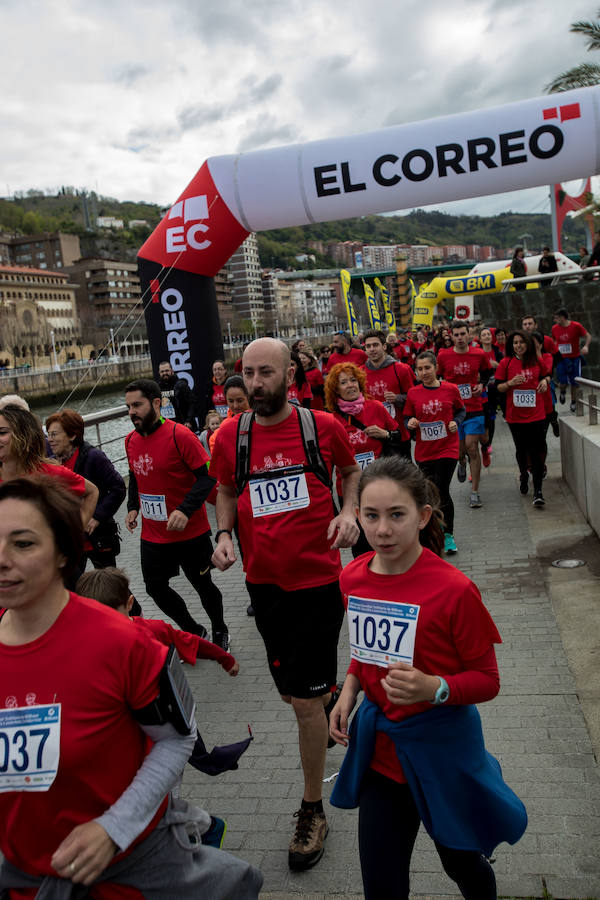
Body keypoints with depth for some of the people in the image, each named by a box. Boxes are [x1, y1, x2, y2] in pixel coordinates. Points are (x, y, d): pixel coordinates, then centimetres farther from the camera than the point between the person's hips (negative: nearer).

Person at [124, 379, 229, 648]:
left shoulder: (180, 435, -18)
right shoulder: (131, 440, 3)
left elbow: (207, 475, -18)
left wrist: (185, 510, -29)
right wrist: (133, 507, 3)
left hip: (190, 532, -6)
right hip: (152, 534, 6)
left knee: (202, 585, 10)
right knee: (155, 587, 11)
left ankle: (220, 632, 36)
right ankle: (194, 631, 34)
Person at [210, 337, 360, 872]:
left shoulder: (323, 426, -8)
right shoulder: (230, 436, -3)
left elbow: (351, 471, 11)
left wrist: (349, 511, -8)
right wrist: (224, 534, -5)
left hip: (317, 578, -3)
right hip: (264, 581, 3)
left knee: (305, 700, 1)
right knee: (295, 690, 21)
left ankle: (313, 811, 22)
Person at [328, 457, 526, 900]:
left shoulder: (453, 589, -23)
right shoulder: (353, 578, -6)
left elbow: (487, 680, -14)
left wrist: (434, 689, -31)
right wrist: (349, 691, -5)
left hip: (441, 747, -4)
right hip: (379, 747, 4)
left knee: (462, 861, 22)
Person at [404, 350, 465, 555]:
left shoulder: (451, 389, -3)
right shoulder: (413, 393, -1)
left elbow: (461, 410, 11)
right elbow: (407, 418, 8)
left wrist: (455, 422, -8)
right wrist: (410, 423, -14)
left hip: (447, 448, -2)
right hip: (423, 451, 3)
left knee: (441, 492, -8)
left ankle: (448, 535, 9)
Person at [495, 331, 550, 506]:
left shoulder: (537, 361, 3)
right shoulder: (506, 363, -2)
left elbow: (547, 375, 20)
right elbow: (498, 387, 1)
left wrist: (545, 381, -2)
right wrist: (510, 383, -19)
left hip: (536, 414, 0)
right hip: (515, 415, 0)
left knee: (536, 451, -6)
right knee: (521, 449, 13)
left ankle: (538, 491, -3)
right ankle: (524, 475, 43)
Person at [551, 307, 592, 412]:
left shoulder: (576, 326, -10)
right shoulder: (554, 328, 0)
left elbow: (588, 336, -2)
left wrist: (586, 346, -20)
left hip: (574, 358, -1)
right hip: (561, 359, 1)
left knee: (574, 383, 3)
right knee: (563, 383, -9)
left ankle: (574, 402, 25)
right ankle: (562, 392, 28)